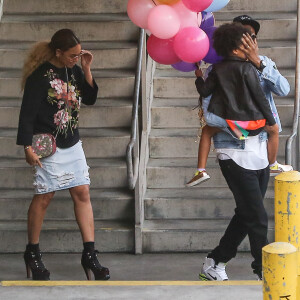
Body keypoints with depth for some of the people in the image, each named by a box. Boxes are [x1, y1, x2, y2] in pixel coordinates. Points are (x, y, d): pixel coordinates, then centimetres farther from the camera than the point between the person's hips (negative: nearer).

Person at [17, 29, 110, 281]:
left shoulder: (74, 71, 6)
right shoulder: (40, 76, -14)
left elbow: (90, 99, 8)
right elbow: (27, 113, -13)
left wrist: (86, 70, -4)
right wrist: (28, 147, -16)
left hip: (72, 144, 6)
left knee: (82, 193, 2)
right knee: (44, 196, 1)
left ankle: (90, 254, 4)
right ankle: (32, 253, 17)